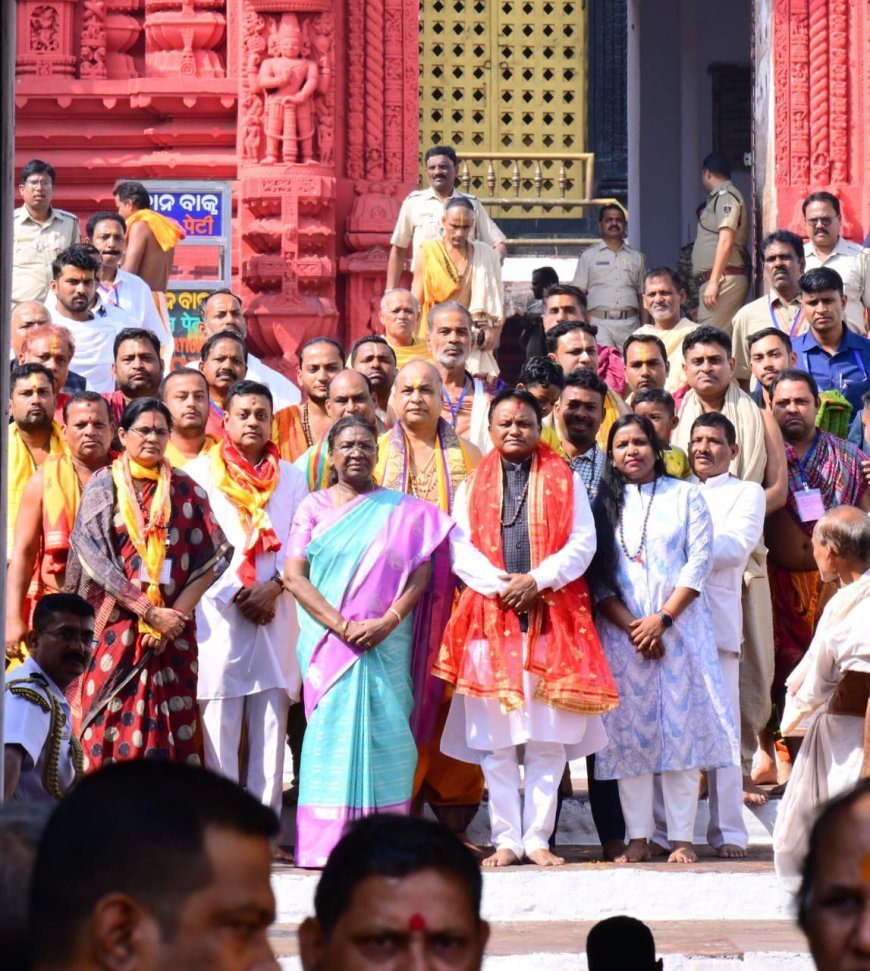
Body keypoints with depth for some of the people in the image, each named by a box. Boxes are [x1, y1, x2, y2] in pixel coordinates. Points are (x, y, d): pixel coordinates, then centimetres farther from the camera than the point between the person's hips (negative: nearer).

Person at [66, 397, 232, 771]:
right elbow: (94, 557, -5)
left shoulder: (185, 490, 9)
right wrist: (150, 611, -12)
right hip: (114, 626, -2)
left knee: (170, 734, -2)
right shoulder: (103, 485, 4)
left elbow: (211, 558, 4)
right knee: (111, 729, -6)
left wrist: (176, 614, -9)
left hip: (173, 631, 2)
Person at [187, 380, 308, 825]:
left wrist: (272, 588, -6)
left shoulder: (291, 477, 16)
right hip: (219, 611, -2)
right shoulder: (200, 472, 7)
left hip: (276, 614, 3)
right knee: (219, 723, -7)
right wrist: (233, 594, -6)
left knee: (271, 720, -1)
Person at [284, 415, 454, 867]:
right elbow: (294, 576, 0)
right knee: (332, 732, -6)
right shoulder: (313, 507, 8)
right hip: (329, 641, -1)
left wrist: (388, 621, -13)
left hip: (387, 642, 1)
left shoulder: (403, 510, 10)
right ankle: (326, 842, -5)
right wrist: (341, 625, -12)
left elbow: (421, 573, 3)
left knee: (386, 733, -4)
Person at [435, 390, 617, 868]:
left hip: (552, 618, -1)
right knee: (496, 738, -1)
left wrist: (538, 581, -11)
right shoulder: (472, 485, 14)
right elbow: (461, 548, 4)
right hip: (490, 615, 1)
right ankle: (506, 840, 4)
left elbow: (582, 543, 2)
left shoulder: (565, 480, 11)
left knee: (547, 737, -3)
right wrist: (500, 585, -11)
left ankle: (537, 838, 2)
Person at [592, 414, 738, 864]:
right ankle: (637, 839, 1)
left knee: (681, 727, -4)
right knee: (629, 732, -2)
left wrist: (662, 619, -11)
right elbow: (596, 578, 3)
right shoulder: (603, 503, 10)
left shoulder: (685, 495, 7)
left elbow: (700, 560, -1)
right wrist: (632, 626, -10)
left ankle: (681, 838, -3)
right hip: (621, 631, 1)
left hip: (677, 626, -1)